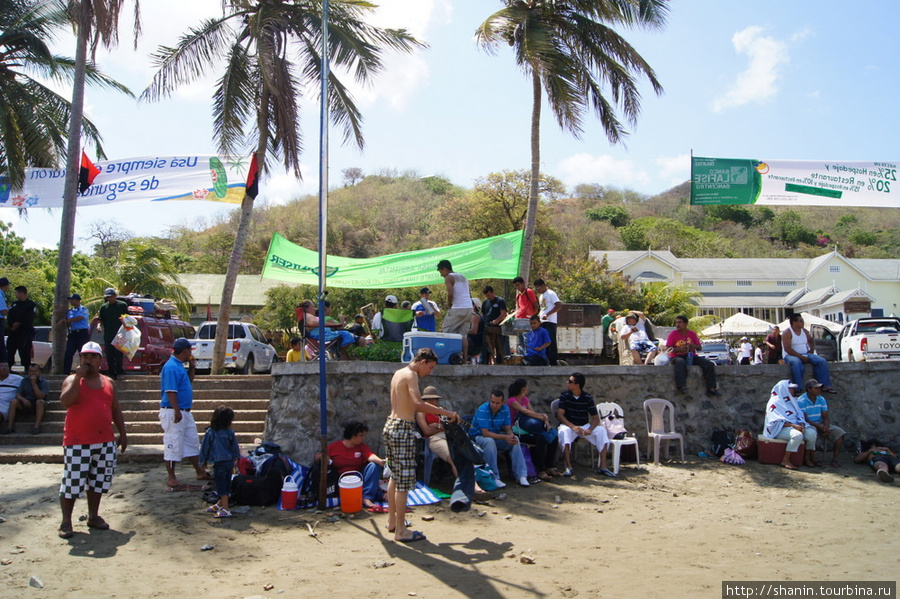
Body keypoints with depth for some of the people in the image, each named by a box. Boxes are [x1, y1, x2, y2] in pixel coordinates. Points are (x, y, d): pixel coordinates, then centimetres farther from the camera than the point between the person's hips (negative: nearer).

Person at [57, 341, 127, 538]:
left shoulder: (108, 383, 11)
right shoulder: (73, 380, -2)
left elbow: (115, 410, 17)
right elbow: (65, 401, -21)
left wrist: (122, 433, 14)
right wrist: (78, 377, -20)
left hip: (105, 442, 5)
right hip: (77, 442, -4)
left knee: (98, 481, 13)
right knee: (72, 483, -1)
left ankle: (93, 516, 26)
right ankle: (66, 522, 10)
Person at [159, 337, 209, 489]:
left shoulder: (179, 366, 13)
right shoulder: (171, 367, -18)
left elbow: (189, 380, 28)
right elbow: (170, 391, -23)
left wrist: (192, 367, 12)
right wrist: (177, 411, -25)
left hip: (185, 412, 10)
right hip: (173, 412, -10)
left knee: (192, 442, 16)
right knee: (173, 445, -2)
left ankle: (199, 472, 26)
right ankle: (171, 478, 6)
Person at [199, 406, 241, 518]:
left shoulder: (210, 432, -9)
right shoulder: (230, 433, -2)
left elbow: (204, 447, -1)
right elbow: (235, 447, 8)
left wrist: (203, 460, 13)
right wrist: (235, 458, 26)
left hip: (219, 463, -5)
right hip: (229, 461, 5)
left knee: (221, 486, -1)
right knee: (226, 485, 16)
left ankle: (226, 510, -1)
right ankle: (220, 504, 34)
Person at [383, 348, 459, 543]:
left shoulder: (399, 373, 15)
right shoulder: (411, 375, -13)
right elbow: (418, 404, -28)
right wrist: (447, 412, -23)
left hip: (391, 425, 10)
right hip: (402, 429, -10)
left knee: (395, 477, 20)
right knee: (404, 480, -4)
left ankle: (392, 521, 30)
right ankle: (401, 531, 1)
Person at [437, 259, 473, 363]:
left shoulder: (449, 278, -3)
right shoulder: (463, 278, 23)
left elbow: (450, 294, -17)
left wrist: (449, 304, -1)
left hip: (458, 309, -8)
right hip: (469, 308, 8)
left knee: (445, 329, 2)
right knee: (464, 335, 7)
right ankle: (465, 359, 0)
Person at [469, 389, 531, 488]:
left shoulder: (505, 409, -5)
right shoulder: (482, 410, -23)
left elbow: (508, 429, -1)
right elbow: (485, 433, -27)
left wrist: (511, 436, -27)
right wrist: (505, 437, -33)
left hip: (496, 436, 5)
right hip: (478, 437, -5)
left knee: (515, 439, -18)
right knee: (489, 441, -37)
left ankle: (521, 476, -16)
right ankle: (494, 478, -33)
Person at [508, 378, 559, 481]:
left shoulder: (525, 399, 17)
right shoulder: (512, 401, -10)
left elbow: (532, 412, 5)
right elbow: (527, 412, -20)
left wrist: (545, 418, -15)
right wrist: (544, 417, -21)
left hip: (527, 429, 8)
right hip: (517, 432, -8)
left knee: (553, 436, -11)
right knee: (541, 438, -32)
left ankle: (549, 467, -3)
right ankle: (541, 471, -25)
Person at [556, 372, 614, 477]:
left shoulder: (587, 397, -3)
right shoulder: (565, 395, -6)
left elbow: (595, 417, -7)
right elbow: (559, 415, -15)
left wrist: (590, 429, -29)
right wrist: (573, 426, -30)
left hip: (584, 426, 2)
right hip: (568, 425, -2)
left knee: (601, 431, -25)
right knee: (564, 431, -36)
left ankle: (603, 467, -20)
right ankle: (568, 467, -31)